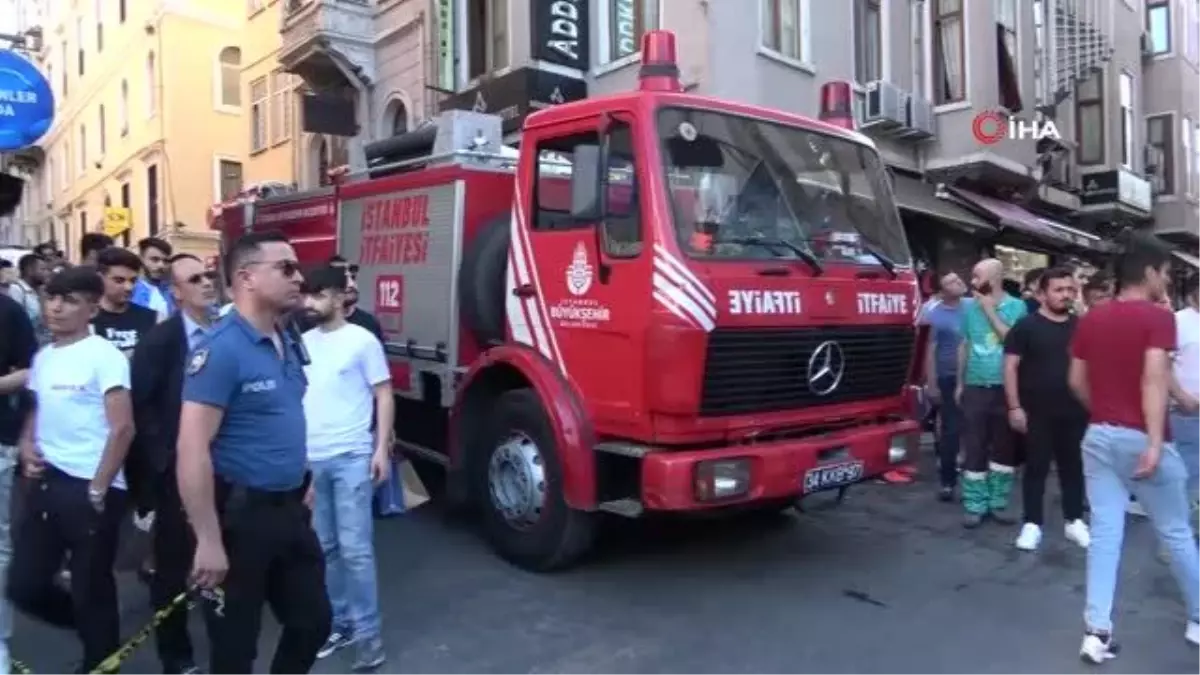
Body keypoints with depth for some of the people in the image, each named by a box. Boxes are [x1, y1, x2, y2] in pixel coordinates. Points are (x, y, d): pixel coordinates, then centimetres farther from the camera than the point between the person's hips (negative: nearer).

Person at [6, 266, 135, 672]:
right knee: (24, 585, 11)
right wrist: (27, 448, 3)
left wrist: (97, 490, -14)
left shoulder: (104, 356, -11)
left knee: (90, 592, 5)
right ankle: (85, 625, 36)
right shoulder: (42, 357, 11)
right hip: (46, 484, 7)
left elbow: (122, 428, -15)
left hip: (91, 488, -7)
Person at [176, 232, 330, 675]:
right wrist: (209, 541, -24)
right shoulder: (221, 350, -19)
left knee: (313, 621, 19)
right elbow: (192, 448, -24)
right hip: (241, 517, -7)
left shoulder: (288, 344, 7)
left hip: (290, 511, 8)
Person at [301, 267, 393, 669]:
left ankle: (368, 632, 6)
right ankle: (339, 623, 24)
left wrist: (382, 449, -10)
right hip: (310, 459, 5)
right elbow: (294, 397, 16)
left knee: (355, 548, -4)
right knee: (324, 547, 12)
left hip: (351, 457, -5)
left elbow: (383, 396, -3)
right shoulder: (302, 343, 11)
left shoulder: (362, 340, -5)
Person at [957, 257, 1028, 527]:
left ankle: (998, 502, 20)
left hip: (1005, 388, -1)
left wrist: (990, 310, -13)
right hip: (975, 387, 1)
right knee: (974, 447, 1)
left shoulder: (1016, 306, -2)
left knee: (1004, 447, 8)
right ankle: (974, 505, 8)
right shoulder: (970, 308, 4)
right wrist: (960, 383, 12)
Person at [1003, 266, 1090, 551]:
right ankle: (1032, 524, 9)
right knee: (1036, 467, 2)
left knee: (1073, 466, 11)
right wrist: (1015, 407, -13)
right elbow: (1010, 367, -8)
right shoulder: (1026, 326, -5)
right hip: (1037, 412, -4)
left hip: (1075, 412, 4)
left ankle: (1074, 521, 24)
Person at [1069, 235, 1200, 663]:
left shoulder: (1090, 320, 8)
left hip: (1099, 436, 5)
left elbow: (1077, 381, 10)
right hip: (1141, 439, -5)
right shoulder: (1158, 318, -10)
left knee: (1105, 533, 5)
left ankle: (1097, 632, 2)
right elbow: (1154, 379, -21)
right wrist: (1155, 441, -24)